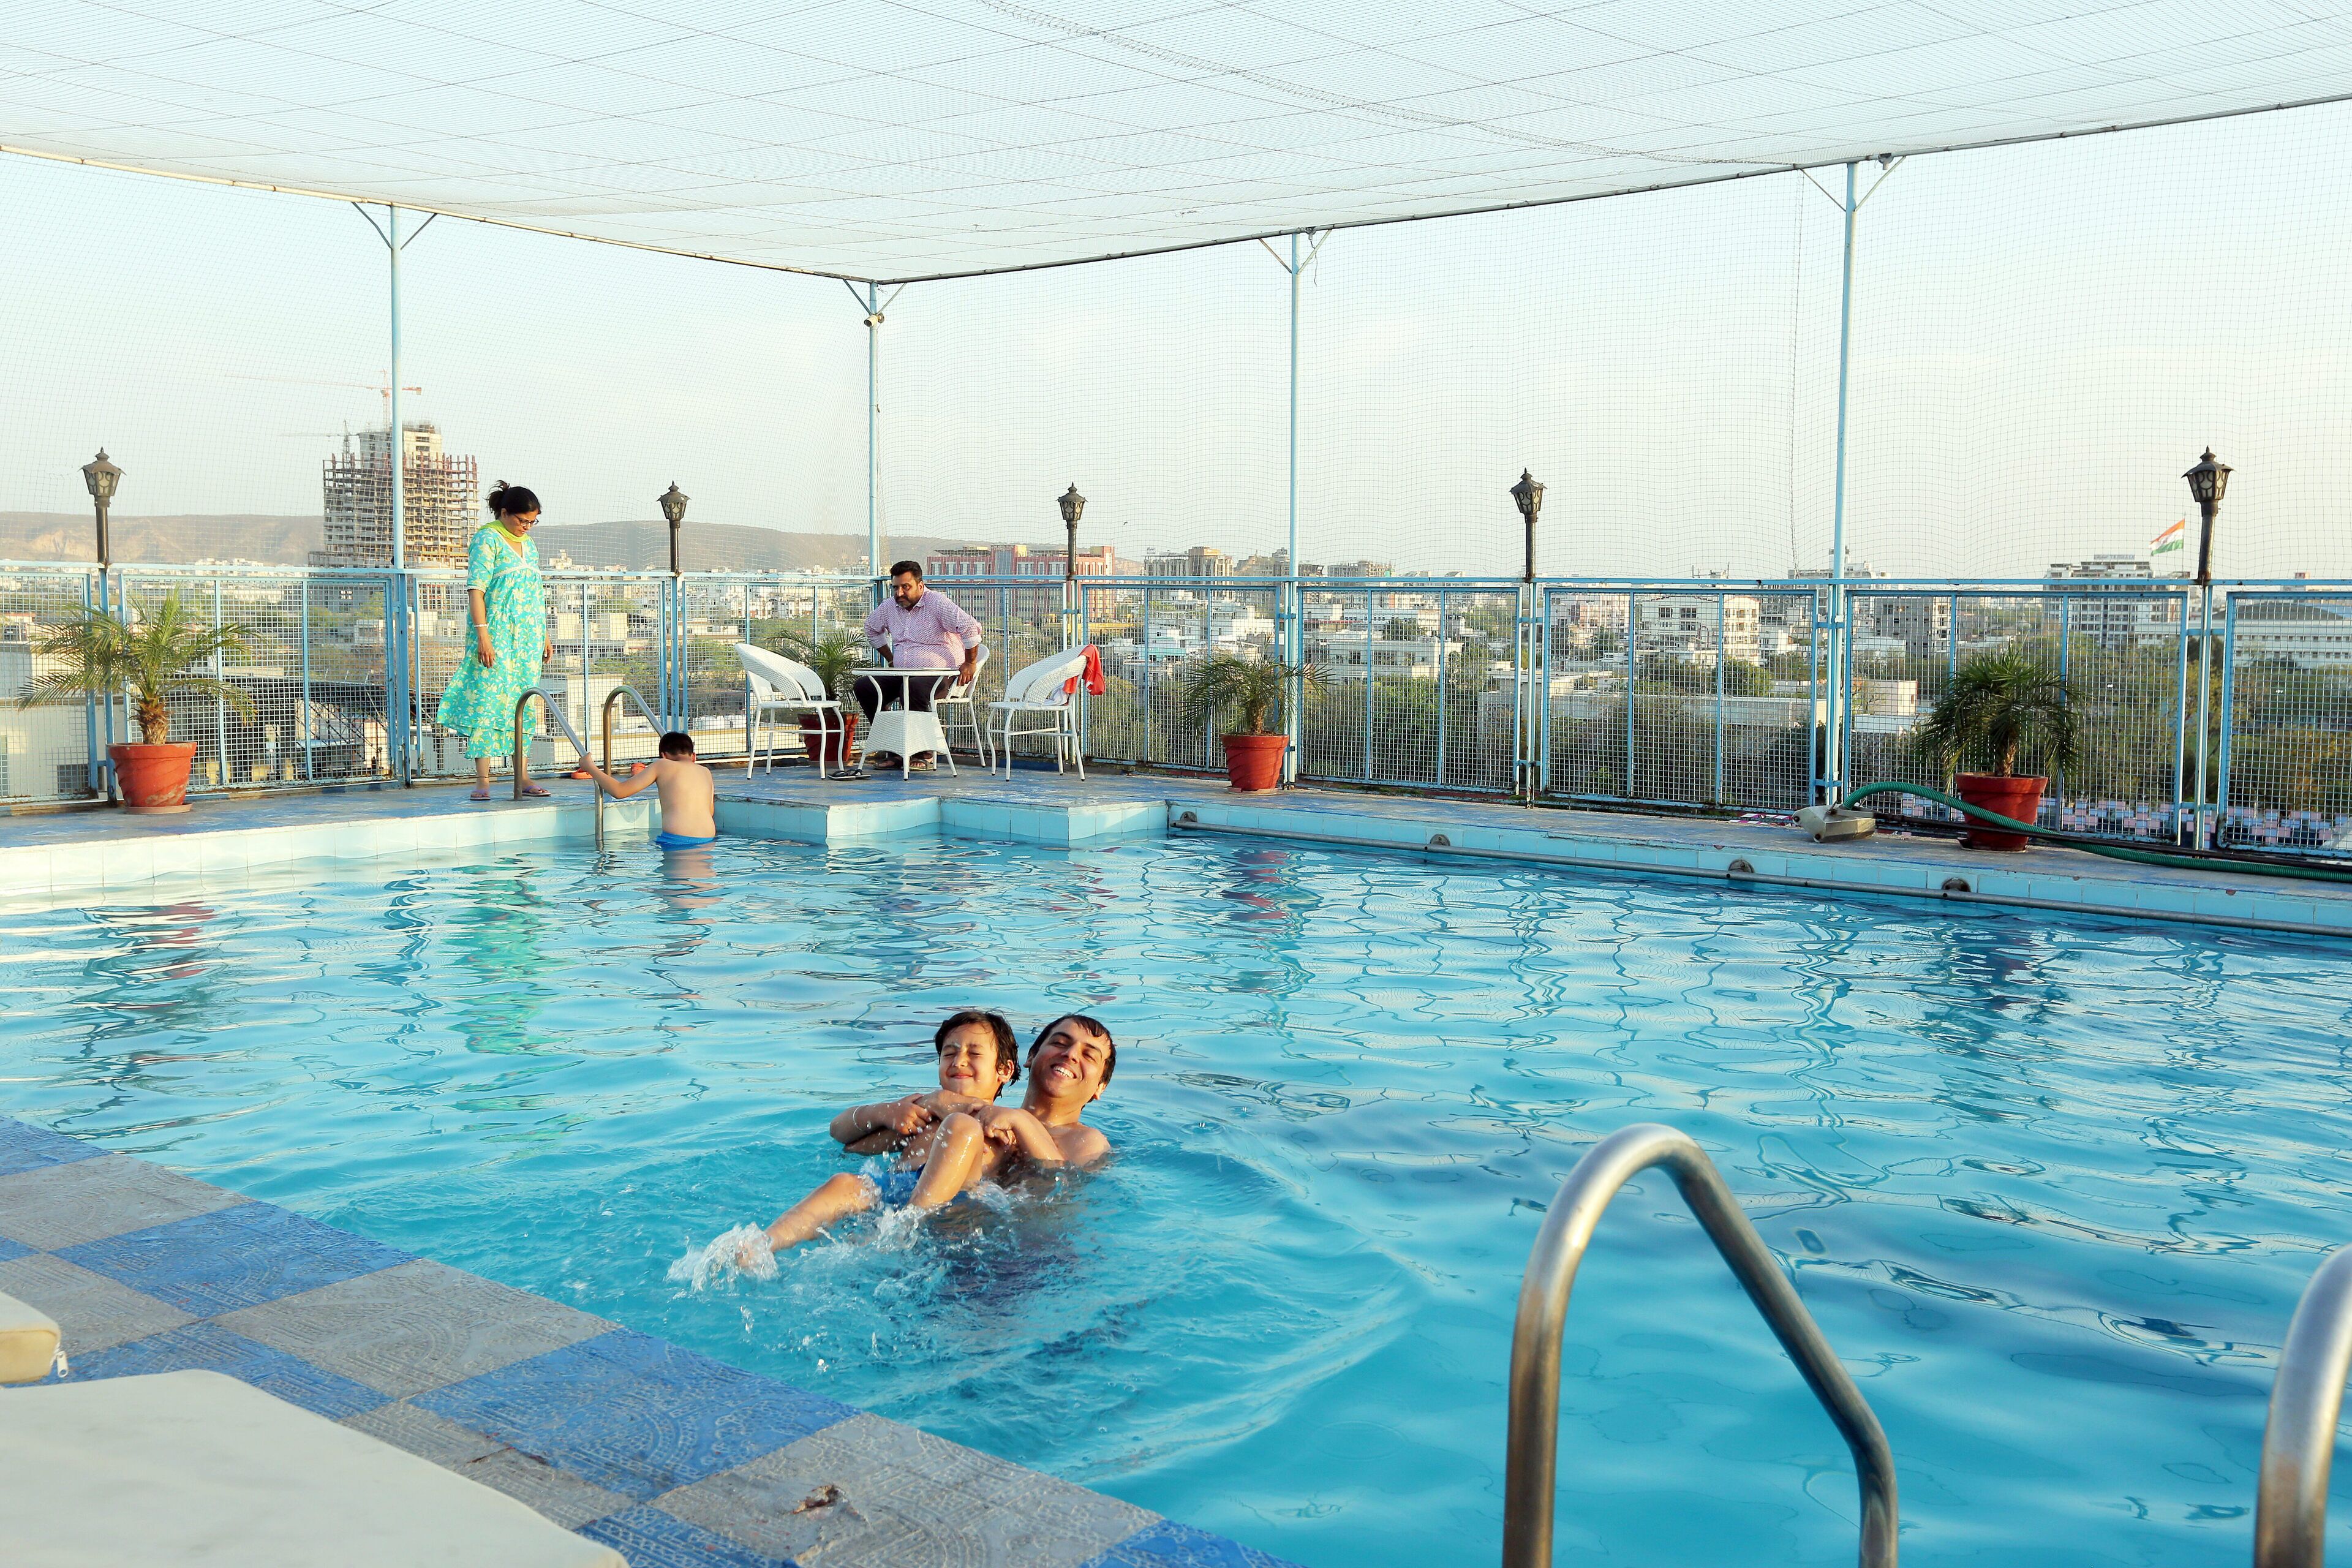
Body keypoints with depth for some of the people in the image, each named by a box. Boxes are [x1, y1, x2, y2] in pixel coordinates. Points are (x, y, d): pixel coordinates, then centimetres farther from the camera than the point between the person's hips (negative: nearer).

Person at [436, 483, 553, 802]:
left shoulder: (529, 544, 17)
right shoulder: (487, 539, -5)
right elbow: (475, 589, -12)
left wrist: (544, 634, 19)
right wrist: (483, 635, -20)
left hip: (528, 637, 7)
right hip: (497, 635, -7)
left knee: (523, 704, 7)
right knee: (487, 701, -8)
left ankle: (522, 776, 9)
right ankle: (482, 780, -7)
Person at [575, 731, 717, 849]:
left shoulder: (662, 765, 8)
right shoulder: (706, 772, 19)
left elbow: (619, 791, 6)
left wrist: (589, 767, 20)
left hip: (677, 841, -5)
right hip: (708, 841, 5)